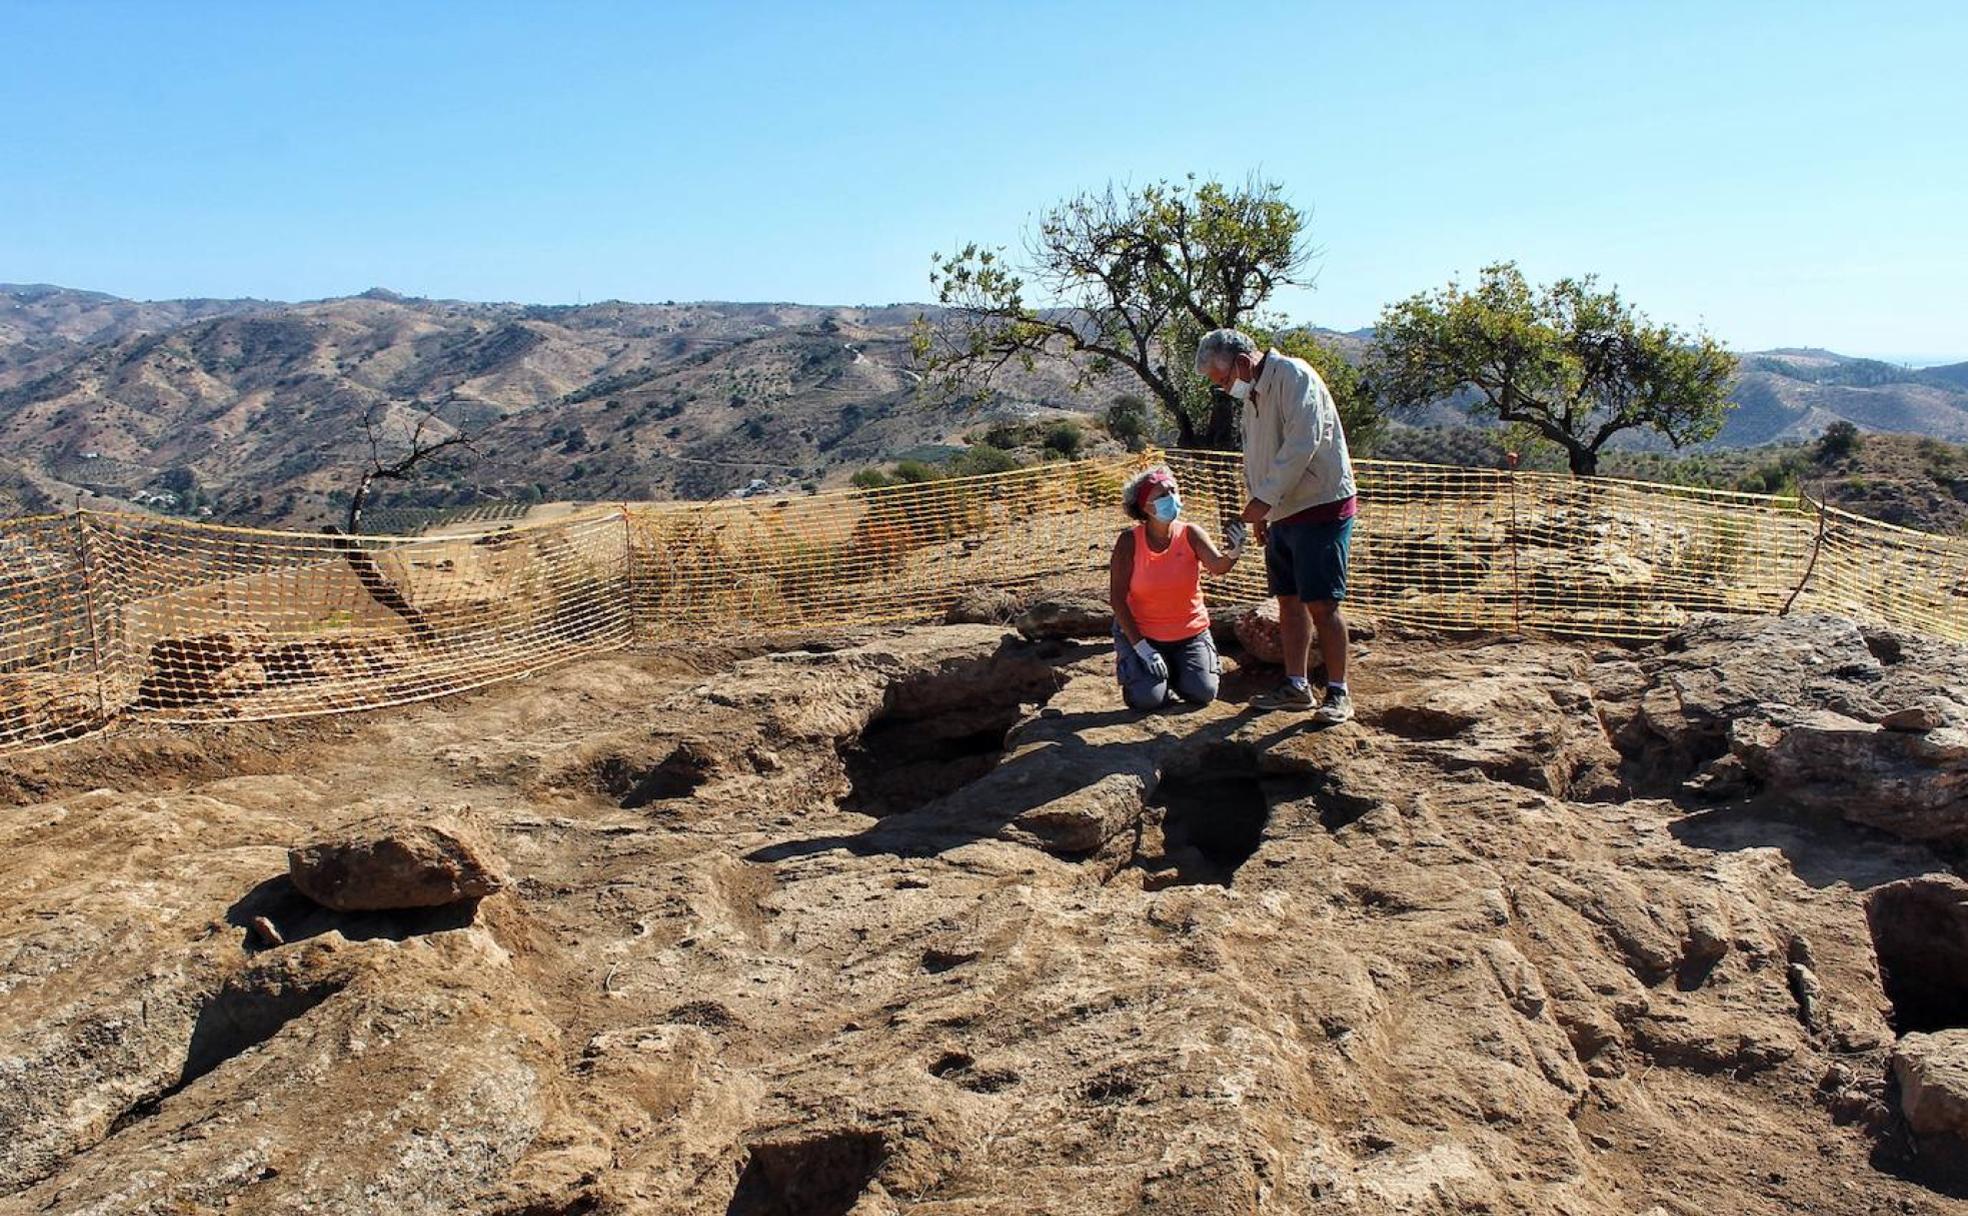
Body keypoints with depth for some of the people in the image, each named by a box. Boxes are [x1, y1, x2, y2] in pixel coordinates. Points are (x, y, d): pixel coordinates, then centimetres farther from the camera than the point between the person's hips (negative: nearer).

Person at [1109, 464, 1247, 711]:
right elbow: (1117, 597, -13)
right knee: (1148, 699, -16)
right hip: (1141, 632, -2)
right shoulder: (1129, 542, -14)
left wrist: (1233, 554, -51)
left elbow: (1218, 566, -26)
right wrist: (1139, 645, -17)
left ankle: (1176, 671, 22)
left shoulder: (1190, 534, -10)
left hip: (1190, 632, 2)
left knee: (1203, 694, -11)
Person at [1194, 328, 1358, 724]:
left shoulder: (1293, 376, -13)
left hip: (1321, 506, -9)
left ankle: (1338, 692, 1)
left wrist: (1265, 498, -23)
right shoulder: (1252, 395, 15)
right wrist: (1260, 513, 14)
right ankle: (1296, 686, 17)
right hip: (1282, 513, 9)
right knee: (1289, 601, 10)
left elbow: (1302, 444, -24)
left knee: (1321, 603, -8)